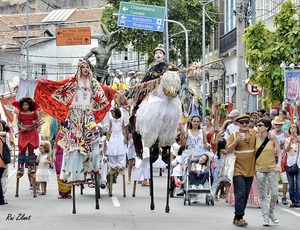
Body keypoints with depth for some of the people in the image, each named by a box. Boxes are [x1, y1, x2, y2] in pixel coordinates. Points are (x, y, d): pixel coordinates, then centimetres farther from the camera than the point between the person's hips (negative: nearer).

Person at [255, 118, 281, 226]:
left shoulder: (273, 138, -4)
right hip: (259, 168, 1)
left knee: (274, 193, -3)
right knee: (262, 195, 1)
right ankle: (265, 217, 7)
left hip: (272, 168, -1)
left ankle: (271, 212, 22)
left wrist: (279, 163, -12)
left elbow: (279, 152, 2)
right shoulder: (256, 137, -1)